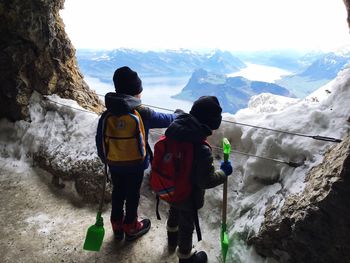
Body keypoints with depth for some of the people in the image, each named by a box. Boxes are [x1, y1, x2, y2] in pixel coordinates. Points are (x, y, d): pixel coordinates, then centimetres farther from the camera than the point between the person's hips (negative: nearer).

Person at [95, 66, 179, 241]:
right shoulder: (143, 113, -20)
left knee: (117, 193, 21)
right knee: (132, 195, 15)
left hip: (114, 164, 4)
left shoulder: (106, 115, -10)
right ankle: (131, 227, 35)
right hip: (135, 165, -3)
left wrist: (105, 159, 15)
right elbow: (164, 119, -4)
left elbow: (100, 140, -1)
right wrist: (179, 116, 17)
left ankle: (117, 226, 38)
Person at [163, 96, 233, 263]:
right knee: (186, 225, 19)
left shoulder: (174, 132, -17)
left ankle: (172, 240, 62)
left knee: (174, 214, 33)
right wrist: (224, 172, -11)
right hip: (188, 197, -6)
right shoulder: (202, 150, -36)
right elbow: (206, 181, -26)